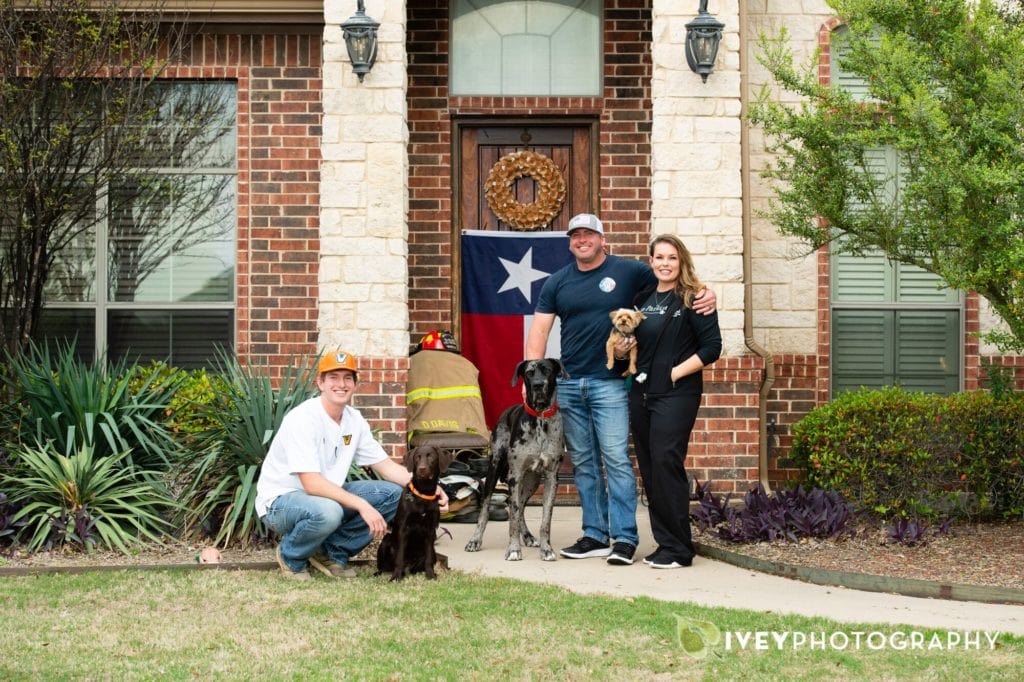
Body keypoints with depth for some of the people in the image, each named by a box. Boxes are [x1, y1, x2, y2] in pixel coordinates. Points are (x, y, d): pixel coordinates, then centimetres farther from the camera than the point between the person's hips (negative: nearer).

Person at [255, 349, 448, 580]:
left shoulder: (354, 420, 1)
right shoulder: (303, 418, -22)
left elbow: (386, 466, 4)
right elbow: (311, 483, -30)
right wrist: (362, 506, -35)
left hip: (326, 494, 8)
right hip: (280, 500, -7)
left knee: (392, 493, -8)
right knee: (327, 511, -39)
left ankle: (332, 552, 3)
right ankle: (291, 556, -6)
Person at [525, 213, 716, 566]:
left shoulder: (629, 271, 1)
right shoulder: (557, 283, 10)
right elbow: (539, 330, 7)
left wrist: (706, 294, -12)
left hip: (609, 383, -4)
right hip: (568, 384, 4)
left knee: (616, 459, -10)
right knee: (583, 463, 8)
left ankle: (624, 538, -8)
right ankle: (595, 536, 15)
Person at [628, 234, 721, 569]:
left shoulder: (693, 299, -5)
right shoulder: (642, 299, 15)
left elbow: (712, 347, -9)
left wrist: (676, 372, -13)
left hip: (676, 395, -7)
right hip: (641, 393, 7)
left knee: (666, 464, -12)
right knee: (649, 469, 8)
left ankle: (677, 549, -4)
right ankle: (664, 543, 16)